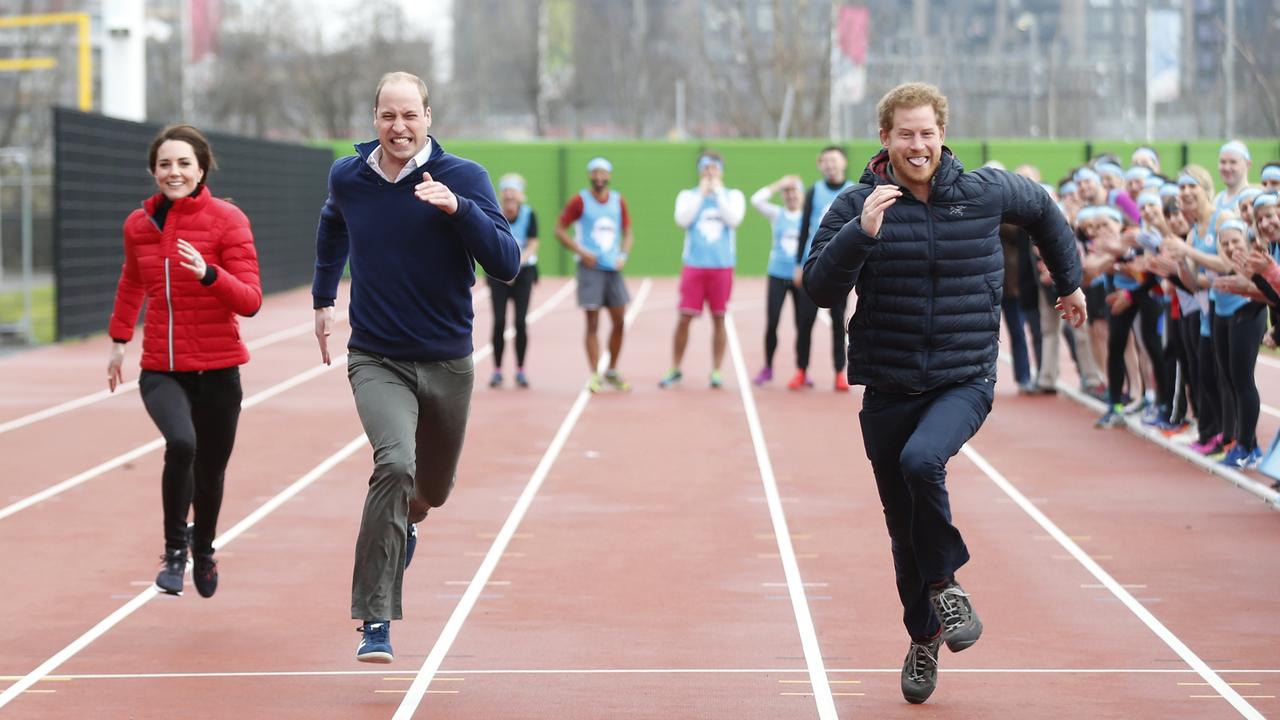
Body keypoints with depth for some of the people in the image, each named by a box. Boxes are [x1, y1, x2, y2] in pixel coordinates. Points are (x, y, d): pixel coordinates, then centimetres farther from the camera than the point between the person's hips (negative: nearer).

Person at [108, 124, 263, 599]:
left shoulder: (227, 220, -8)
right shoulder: (139, 224, 3)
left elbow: (250, 301, -13)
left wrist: (207, 273, -29)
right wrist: (118, 339, 25)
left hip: (217, 370, -1)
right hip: (161, 370, 1)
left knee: (210, 471, 10)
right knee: (180, 443, -28)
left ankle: (203, 548, 42)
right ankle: (174, 548, -10)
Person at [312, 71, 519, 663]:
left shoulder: (463, 178, -10)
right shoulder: (347, 177, -1)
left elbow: (507, 265, -19)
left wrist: (458, 208, -30)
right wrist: (323, 298, 25)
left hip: (447, 364, 1)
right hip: (376, 361, -1)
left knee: (431, 491, 17)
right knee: (395, 463, -27)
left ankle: (403, 524, 57)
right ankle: (375, 622, -24)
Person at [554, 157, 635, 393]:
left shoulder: (618, 201, 8)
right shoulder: (580, 201, -4)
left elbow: (628, 233, 17)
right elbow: (560, 230, -3)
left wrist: (623, 254, -1)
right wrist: (580, 252, -13)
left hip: (613, 268, 4)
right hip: (590, 267, -4)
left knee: (619, 322, 5)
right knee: (592, 323, -4)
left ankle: (612, 371, 20)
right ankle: (594, 375, 1)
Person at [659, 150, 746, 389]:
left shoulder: (733, 196, 8)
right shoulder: (688, 196, 9)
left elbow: (733, 219, -11)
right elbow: (682, 219, -9)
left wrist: (718, 192, -7)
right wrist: (702, 193, -6)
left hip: (722, 267, 0)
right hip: (694, 265, 0)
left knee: (719, 319, 2)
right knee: (684, 318, -3)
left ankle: (716, 371, 9)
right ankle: (675, 370, 8)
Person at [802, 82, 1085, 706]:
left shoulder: (986, 192, -1)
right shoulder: (858, 205, -4)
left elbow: (1042, 210, 21)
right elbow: (819, 289, -12)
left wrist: (1069, 282, 30)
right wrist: (861, 234, -26)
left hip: (965, 381, -2)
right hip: (888, 390, 2)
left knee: (921, 460, -31)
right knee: (904, 531, 8)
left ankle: (945, 582, -7)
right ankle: (924, 637, 30)